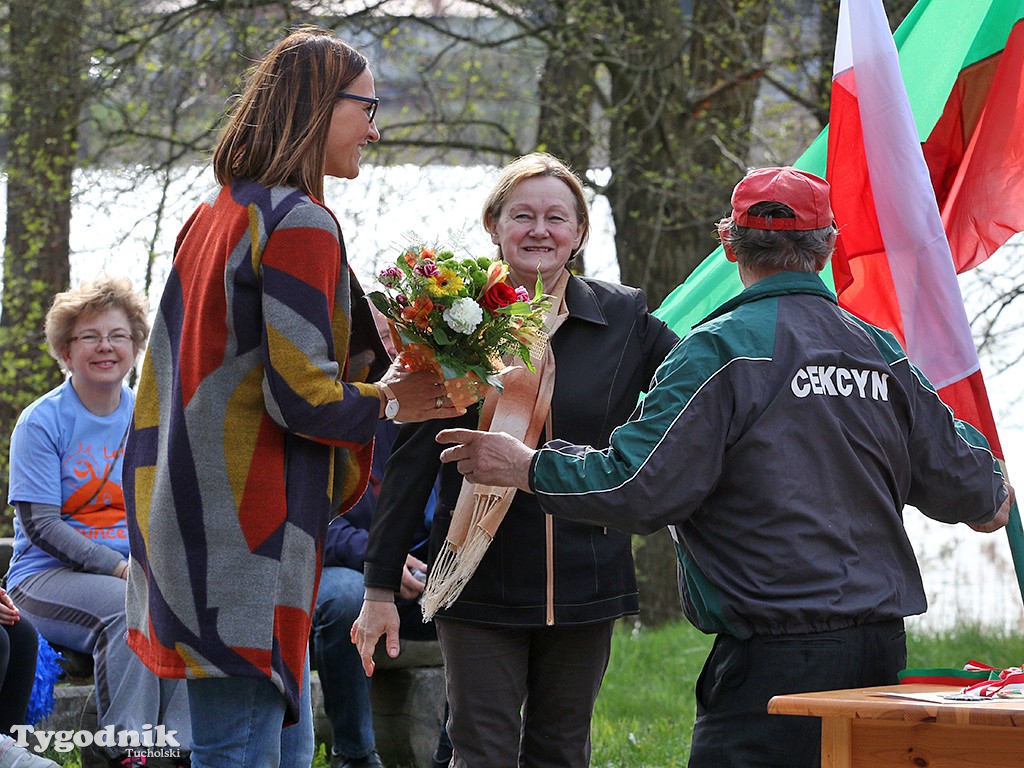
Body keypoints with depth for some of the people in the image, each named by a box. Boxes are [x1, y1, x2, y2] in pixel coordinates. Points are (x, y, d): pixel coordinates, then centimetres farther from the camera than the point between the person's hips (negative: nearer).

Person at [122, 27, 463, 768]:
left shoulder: (212, 218, 16)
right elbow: (304, 398, -18)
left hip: (192, 515, 10)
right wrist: (391, 401, 0)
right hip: (248, 534, -10)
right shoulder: (300, 226, -13)